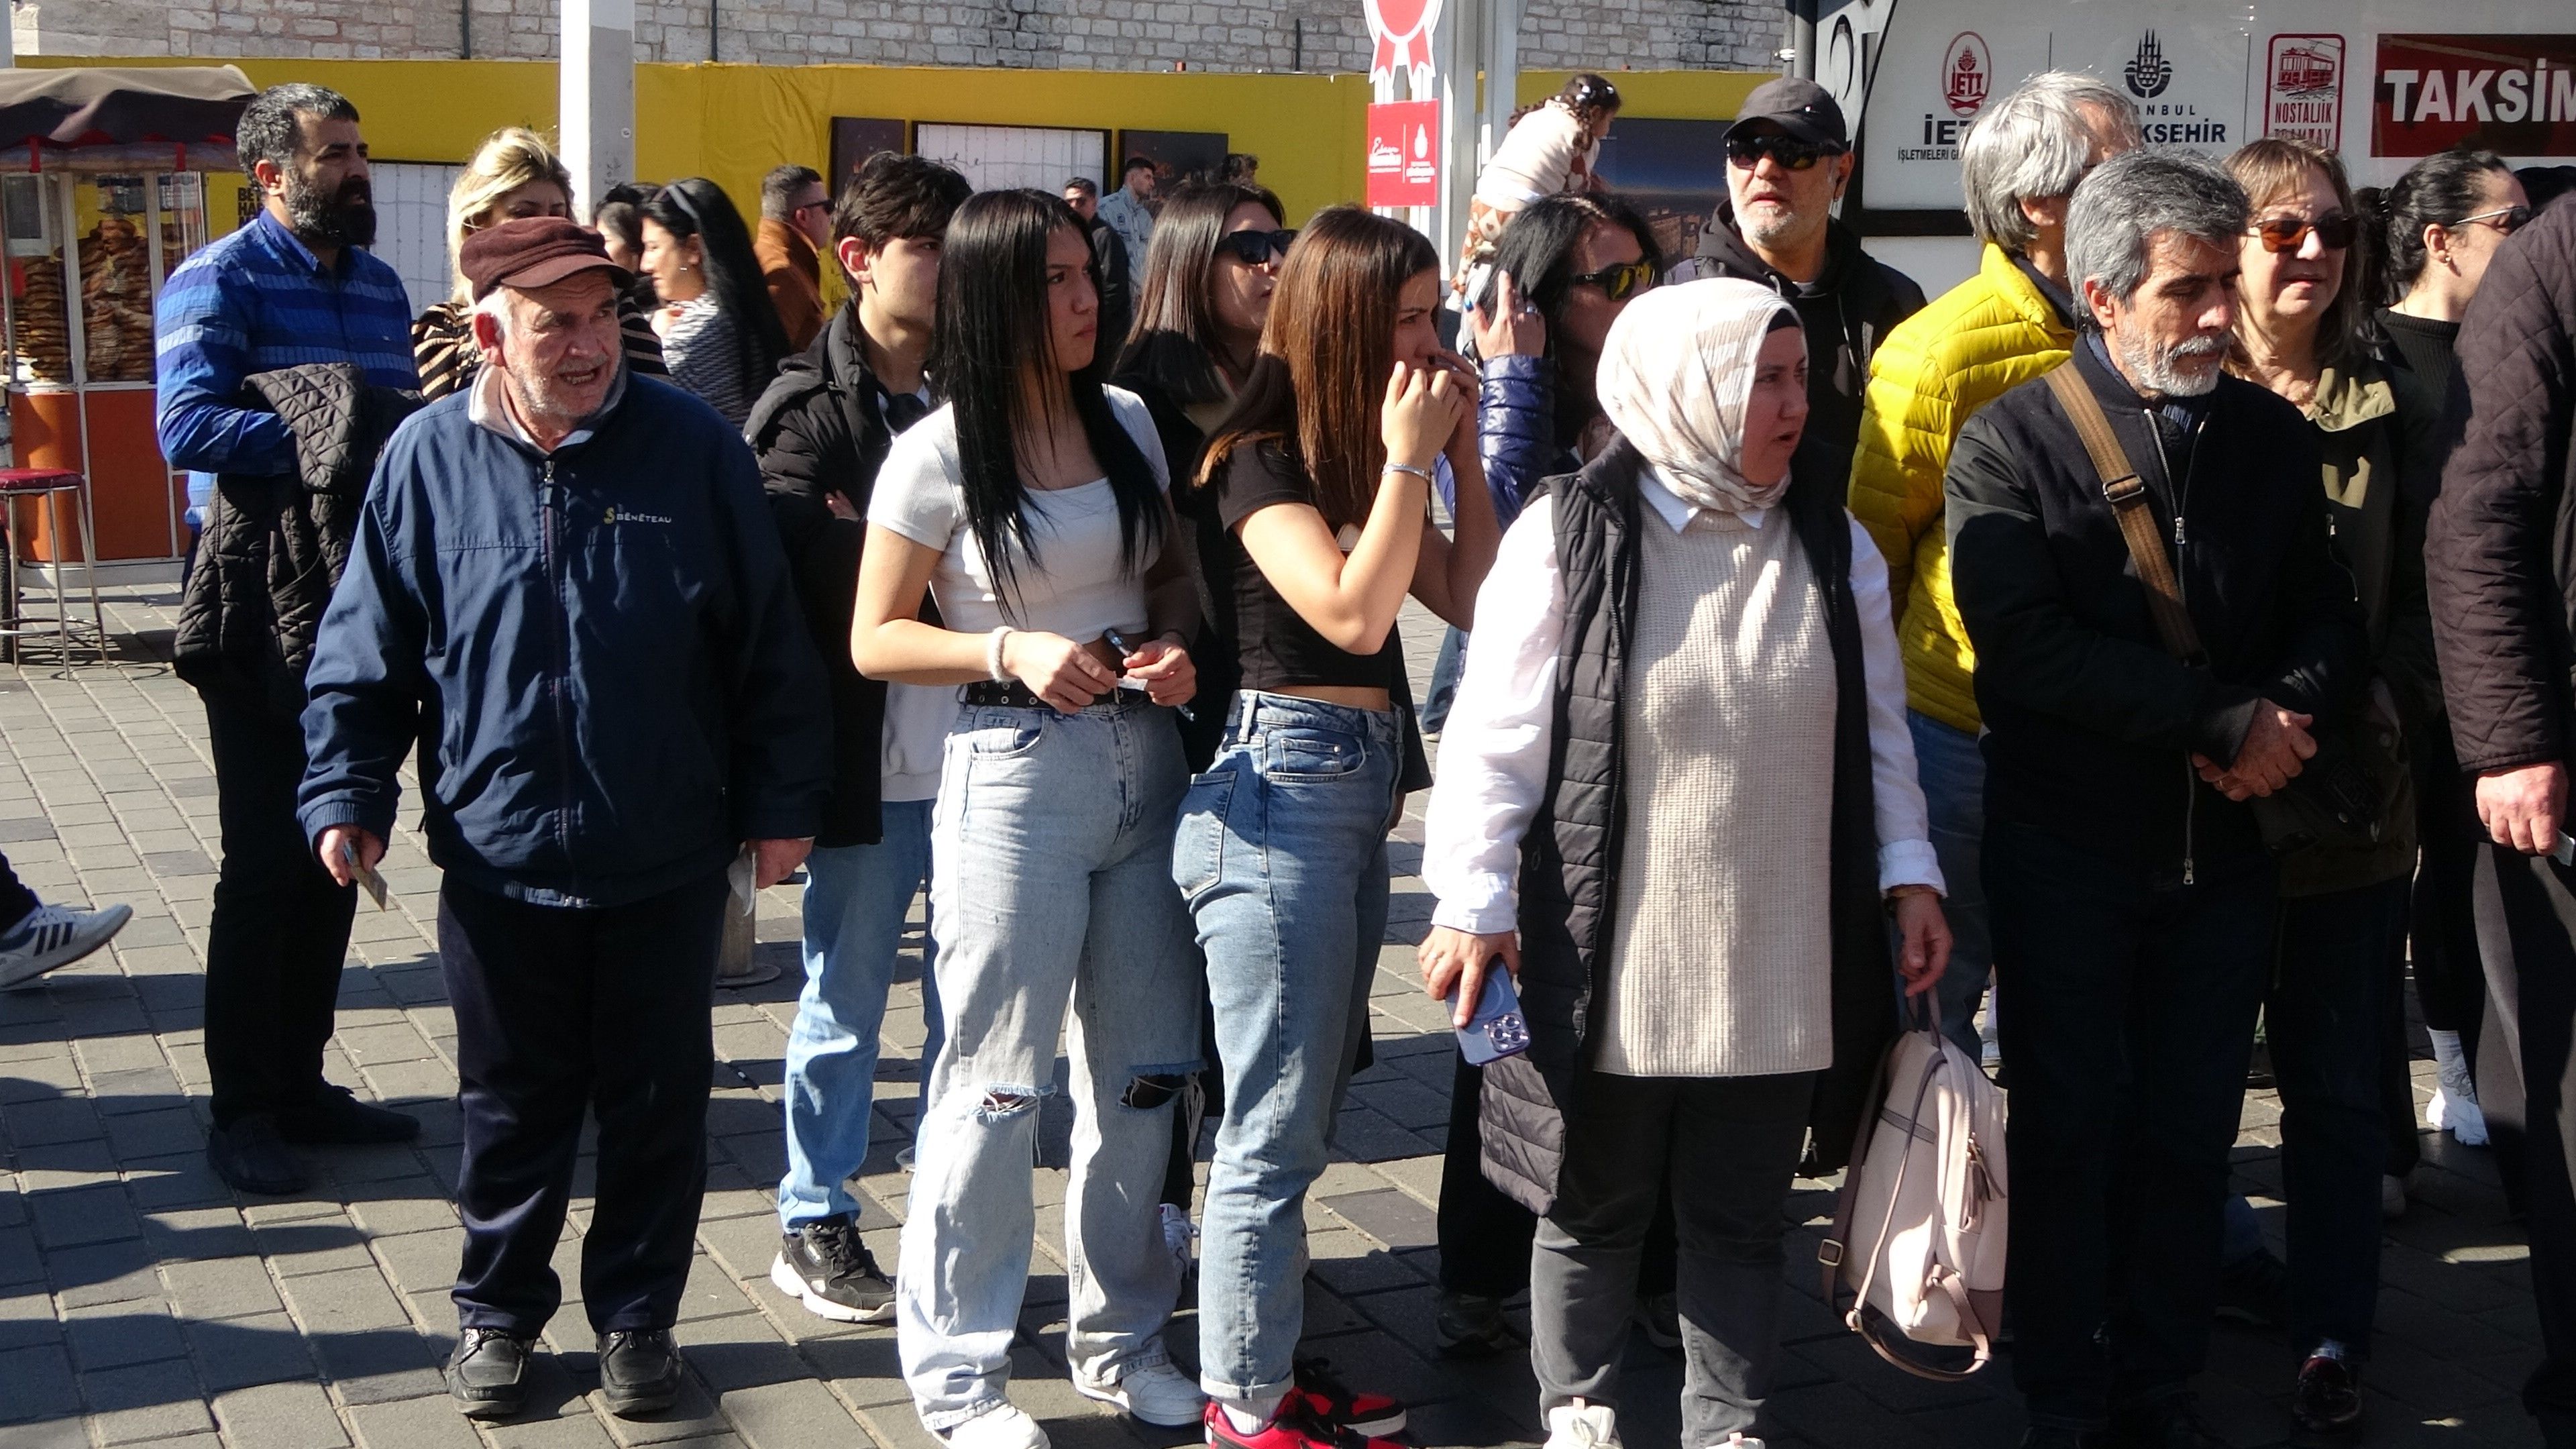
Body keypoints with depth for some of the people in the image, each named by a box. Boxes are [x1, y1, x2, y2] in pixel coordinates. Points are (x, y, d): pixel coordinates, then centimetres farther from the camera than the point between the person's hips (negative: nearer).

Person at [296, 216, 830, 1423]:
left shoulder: (692, 446, -5)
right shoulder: (430, 459, -4)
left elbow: (767, 640, 0)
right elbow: (366, 653, 3)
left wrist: (780, 803, 0)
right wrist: (346, 793, -5)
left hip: (667, 862, 0)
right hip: (500, 859, 0)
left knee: (656, 1103, 12)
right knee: (512, 1106, 13)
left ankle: (636, 1314, 29)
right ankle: (497, 1312, 31)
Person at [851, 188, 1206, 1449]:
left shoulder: (1129, 421, 6)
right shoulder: (938, 455, -9)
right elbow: (874, 639, -5)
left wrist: (1176, 646, -5)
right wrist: (1011, 651, -19)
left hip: (1145, 765, 5)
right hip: (1015, 770, -5)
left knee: (1143, 1068, 12)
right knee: (996, 1082, 0)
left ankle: (1120, 1337, 29)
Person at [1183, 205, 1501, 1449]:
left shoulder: (1358, 452, 13)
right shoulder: (1259, 458, -12)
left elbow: (1470, 597, 11)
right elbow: (1352, 612, -23)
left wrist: (1463, 451, 5)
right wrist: (1409, 454, -16)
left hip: (1363, 786, 9)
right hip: (1281, 791, -9)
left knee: (1304, 1114, 15)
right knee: (1274, 1129, -2)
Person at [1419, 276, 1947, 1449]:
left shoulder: (1832, 543, 5)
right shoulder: (1571, 538, -9)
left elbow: (1879, 727, 12)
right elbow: (1496, 736, -7)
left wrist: (1907, 872, 5)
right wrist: (1472, 903, -9)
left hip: (1778, 967, 3)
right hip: (1612, 962, -3)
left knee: (1744, 1219, 13)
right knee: (1596, 1209, 13)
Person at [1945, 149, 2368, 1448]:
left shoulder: (2273, 437, 8)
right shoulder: (2009, 443, -7)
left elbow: (2332, 621, 10)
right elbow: (2027, 646, -18)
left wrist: (2289, 709, -13)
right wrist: (2226, 719, -19)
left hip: (2224, 844, 4)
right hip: (2066, 849, -4)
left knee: (2192, 1132, 10)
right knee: (2068, 1129, 6)